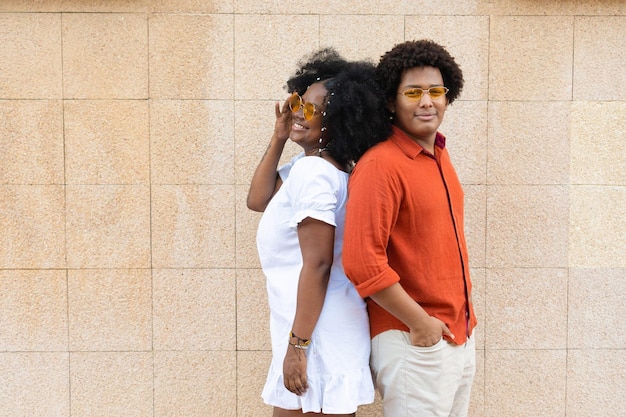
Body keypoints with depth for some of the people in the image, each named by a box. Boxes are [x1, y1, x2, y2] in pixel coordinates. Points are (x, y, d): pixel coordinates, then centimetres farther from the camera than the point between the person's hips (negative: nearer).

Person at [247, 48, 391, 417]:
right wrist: (278, 139, 10)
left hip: (318, 333, -10)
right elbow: (259, 199, 19)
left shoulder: (312, 172, -18)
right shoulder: (312, 165, 12)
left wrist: (298, 345, -20)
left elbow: (317, 264, -22)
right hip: (324, 328, 10)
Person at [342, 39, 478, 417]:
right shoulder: (381, 165, -17)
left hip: (461, 338, 8)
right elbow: (362, 262, -24)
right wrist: (420, 324, -17)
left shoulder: (440, 158, 9)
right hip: (414, 343, -8)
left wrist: (463, 322, 14)